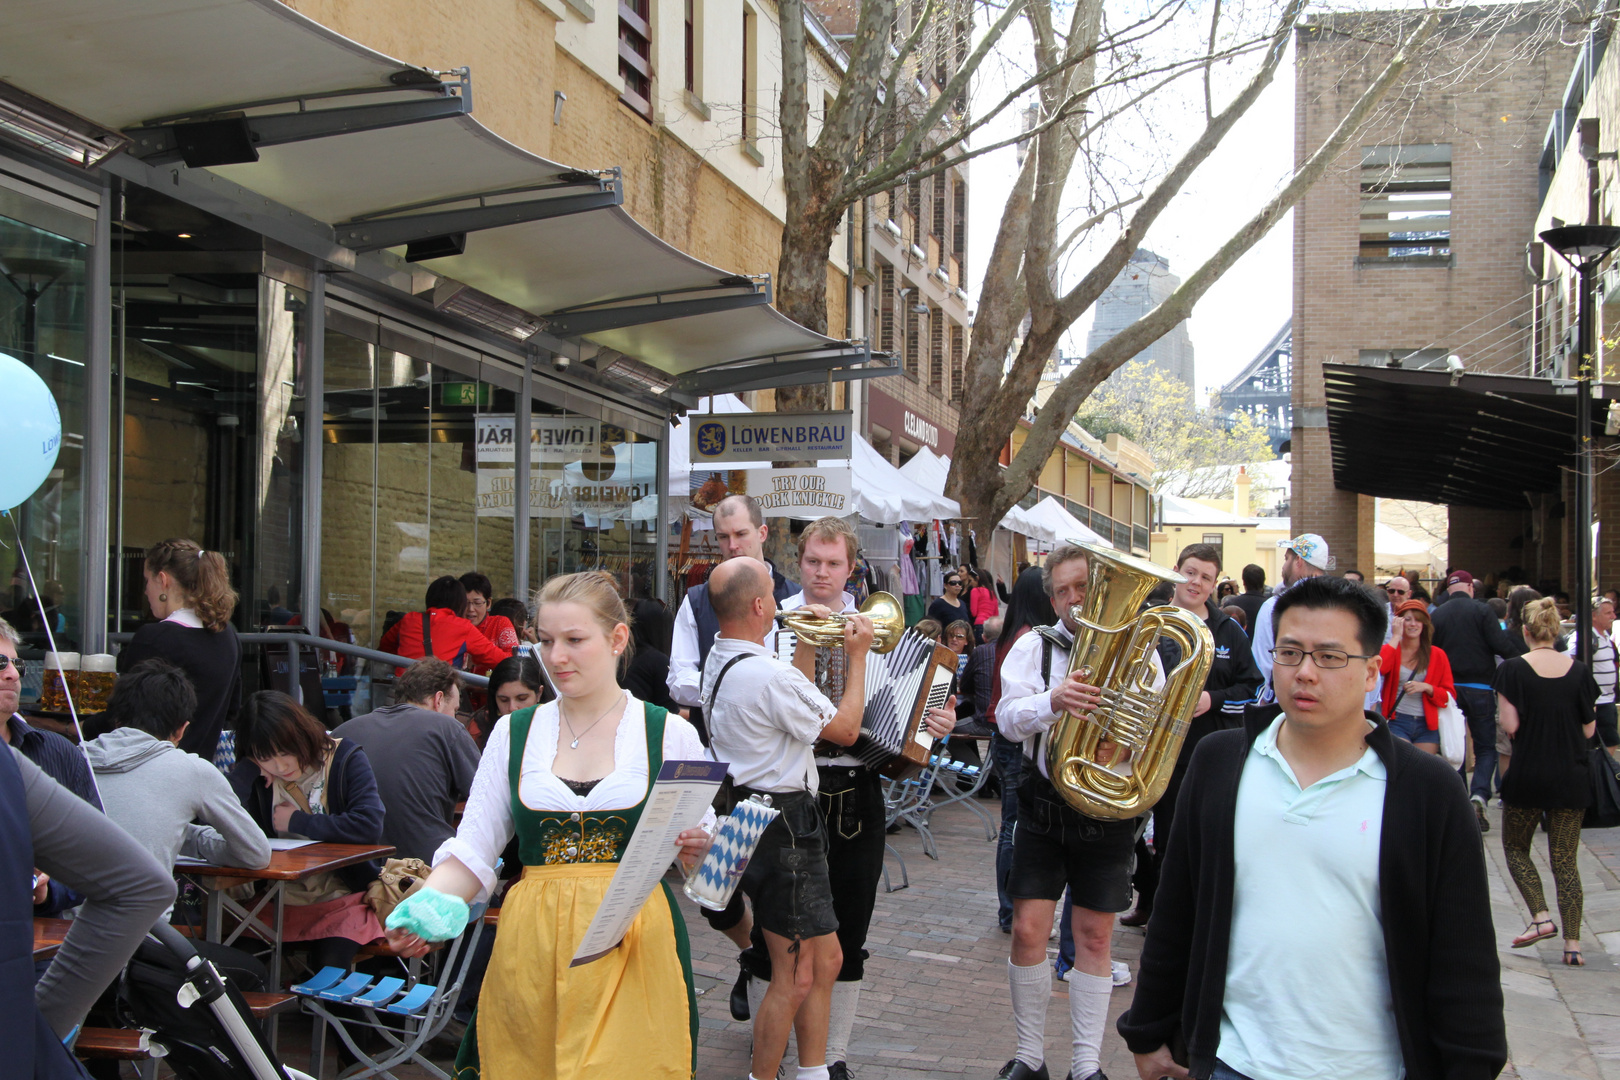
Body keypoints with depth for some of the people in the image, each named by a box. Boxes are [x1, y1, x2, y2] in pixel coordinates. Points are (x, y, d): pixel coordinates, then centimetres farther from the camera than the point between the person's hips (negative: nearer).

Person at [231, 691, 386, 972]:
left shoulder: (345, 759, -6)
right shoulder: (256, 776, 1)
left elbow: (369, 826, -22)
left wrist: (297, 822, -13)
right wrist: (250, 768, -12)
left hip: (343, 900, -2)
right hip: (279, 900, 3)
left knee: (329, 967, -25)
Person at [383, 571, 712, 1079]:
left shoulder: (671, 734, 3)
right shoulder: (513, 732, 9)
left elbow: (702, 864, 8)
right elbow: (473, 850, 4)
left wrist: (693, 850, -14)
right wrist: (423, 909, -13)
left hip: (635, 949, -2)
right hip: (531, 950, 2)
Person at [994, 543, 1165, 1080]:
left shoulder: (1139, 653, 3)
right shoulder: (1036, 646, 2)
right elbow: (1008, 718, -12)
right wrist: (1052, 701, -32)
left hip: (1109, 813, 0)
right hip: (1045, 808, 0)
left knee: (1094, 938, 7)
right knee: (1028, 930, -2)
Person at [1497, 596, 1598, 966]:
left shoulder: (1513, 669, -9)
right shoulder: (1579, 671, -1)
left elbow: (1509, 726, -12)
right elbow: (1589, 729, 3)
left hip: (1527, 775, -2)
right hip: (1571, 778, 3)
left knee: (1515, 847, 17)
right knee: (1565, 860, 8)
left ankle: (1540, 917, 0)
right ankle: (1573, 943, 4)